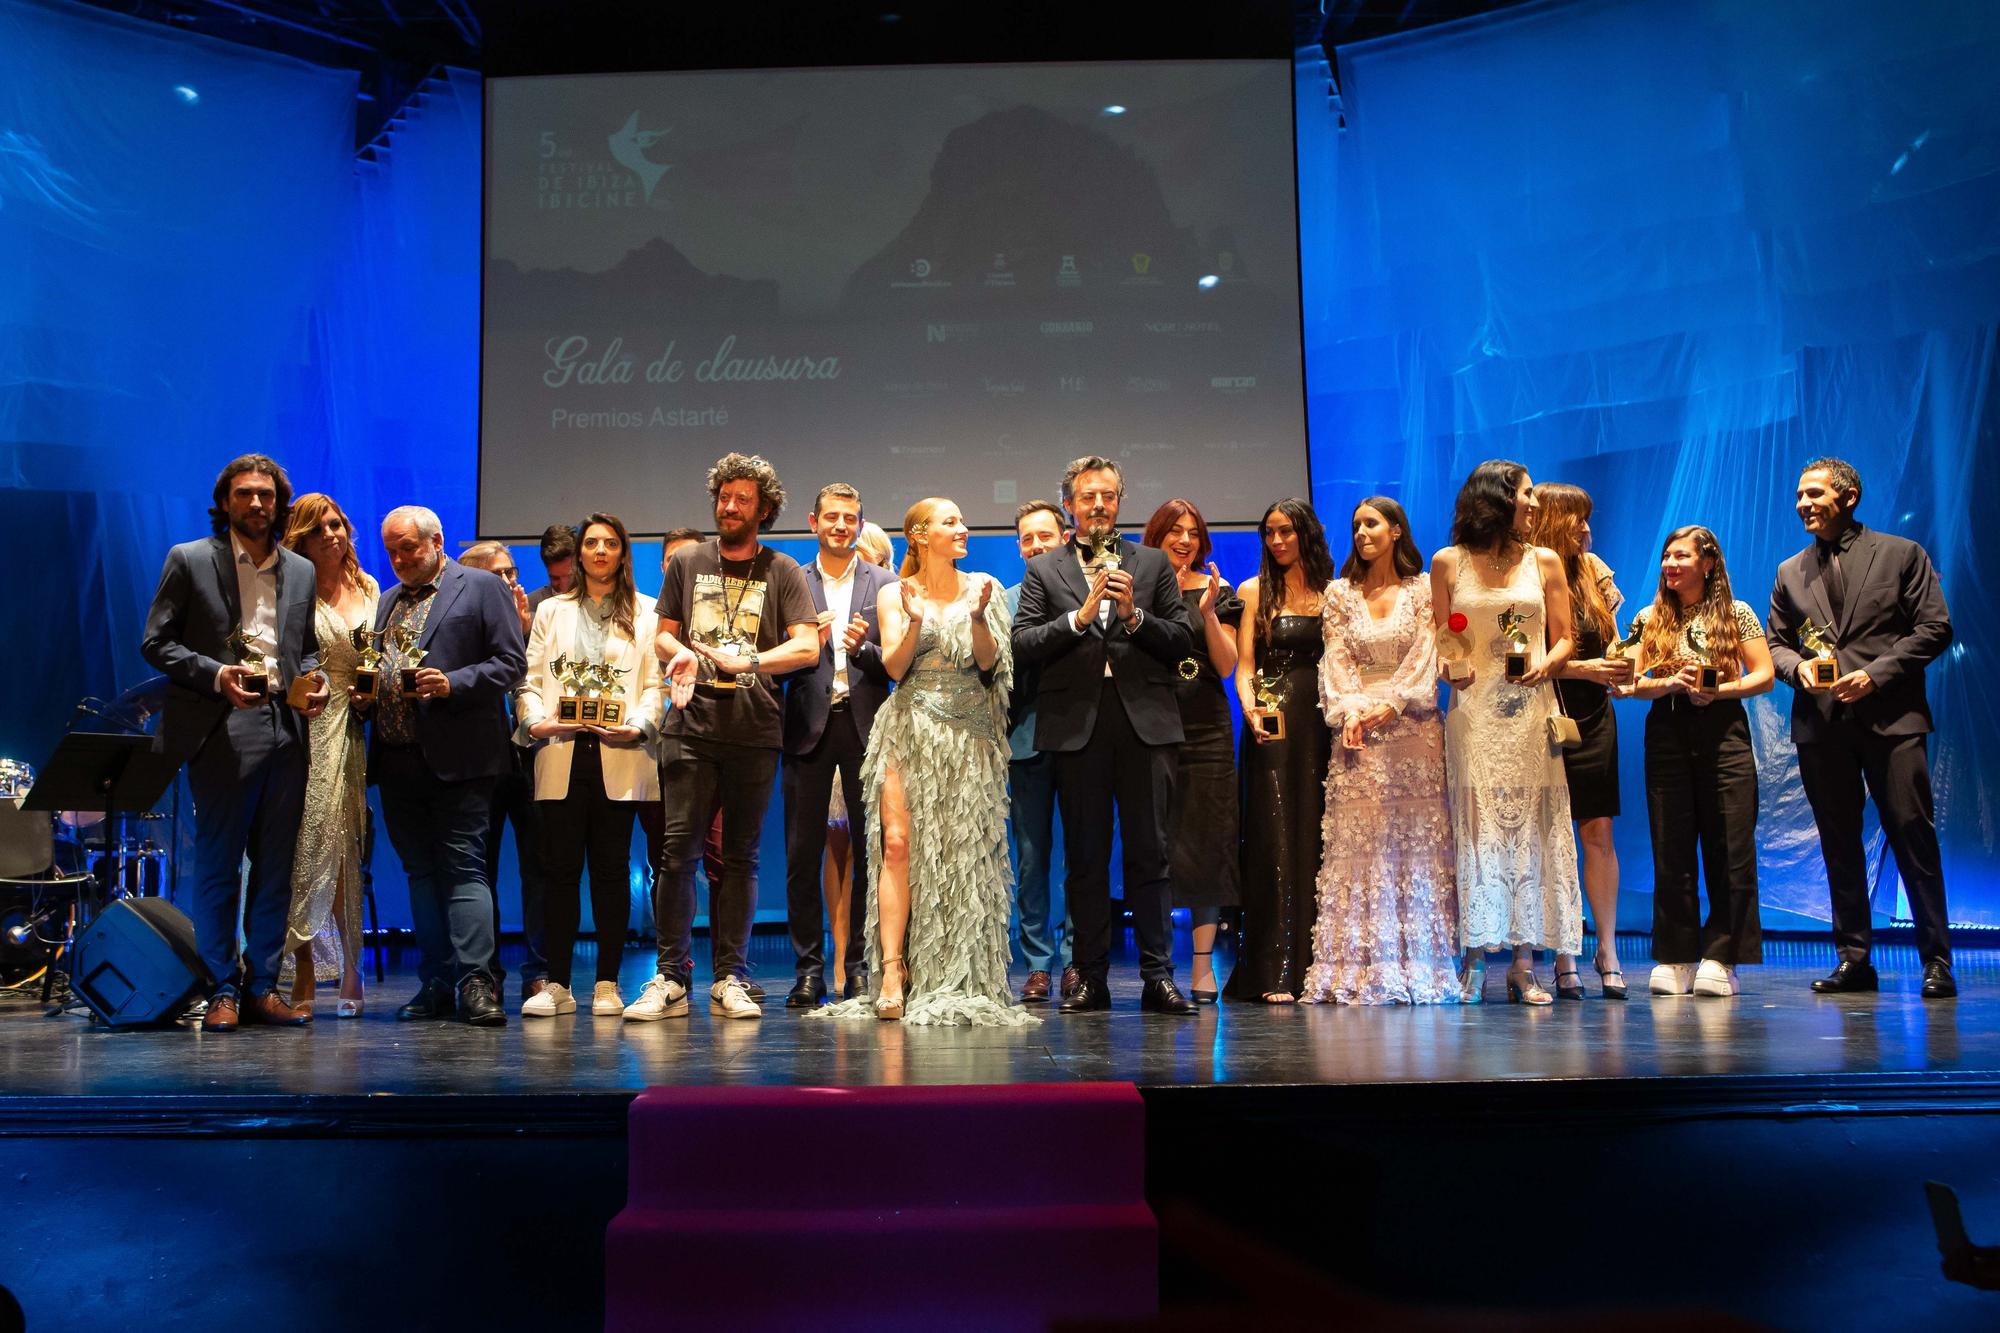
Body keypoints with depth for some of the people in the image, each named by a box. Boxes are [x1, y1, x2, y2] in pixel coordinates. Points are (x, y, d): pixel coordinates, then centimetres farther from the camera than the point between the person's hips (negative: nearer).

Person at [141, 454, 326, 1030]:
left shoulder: (302, 571, 16)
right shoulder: (189, 560, 5)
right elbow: (156, 642, 1)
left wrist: (314, 679, 1)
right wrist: (216, 674, -14)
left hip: (286, 729, 4)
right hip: (221, 729, -4)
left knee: (275, 868, 7)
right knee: (217, 866, 0)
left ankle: (261, 986, 15)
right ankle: (221, 991, 8)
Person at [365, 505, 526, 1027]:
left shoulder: (481, 587, 1)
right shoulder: (390, 599, 22)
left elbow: (511, 664, -5)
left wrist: (452, 683, -17)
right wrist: (364, 692, 6)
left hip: (457, 758, -7)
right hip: (398, 759, 7)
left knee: (463, 867, -9)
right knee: (421, 872, 9)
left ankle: (475, 983, -9)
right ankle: (437, 984, 14)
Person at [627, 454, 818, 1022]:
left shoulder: (782, 571, 8)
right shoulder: (687, 561, 14)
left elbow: (807, 647, -1)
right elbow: (664, 634, 18)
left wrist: (746, 662, -16)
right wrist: (681, 655, -6)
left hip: (754, 730, -1)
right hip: (691, 726, 1)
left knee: (741, 857, 4)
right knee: (677, 851, -6)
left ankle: (729, 978, 10)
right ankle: (671, 979, 1)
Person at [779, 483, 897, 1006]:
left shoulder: (885, 584, 9)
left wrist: (863, 648, -15)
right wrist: (809, 644, -13)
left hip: (865, 725, 0)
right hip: (810, 726, 0)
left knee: (869, 851, 1)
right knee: (803, 854, 1)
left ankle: (860, 965, 10)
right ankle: (808, 969, 8)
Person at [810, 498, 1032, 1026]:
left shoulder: (981, 588, 8)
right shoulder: (894, 595, 7)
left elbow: (989, 663, 1)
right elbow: (895, 667, -2)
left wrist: (978, 617, -17)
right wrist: (915, 622, -18)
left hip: (969, 735, 1)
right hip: (911, 730, -1)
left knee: (963, 851, -1)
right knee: (898, 843, -13)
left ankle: (960, 982, 6)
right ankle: (893, 970, -13)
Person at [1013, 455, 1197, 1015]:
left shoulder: (1153, 564, 12)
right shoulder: (1043, 571, 10)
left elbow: (1182, 642, 5)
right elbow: (1022, 644, -2)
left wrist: (1134, 615, -10)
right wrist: (1080, 615, -12)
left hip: (1145, 722, 0)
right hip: (1077, 724, 0)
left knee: (1149, 853, 1)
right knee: (1085, 859, 6)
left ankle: (1157, 976, 7)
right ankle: (1091, 978, 13)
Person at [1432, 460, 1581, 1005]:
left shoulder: (1545, 562, 12)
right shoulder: (1448, 563, 8)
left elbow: (1564, 638, 11)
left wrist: (1545, 664, -9)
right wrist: (1447, 668, -12)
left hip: (1530, 712, 2)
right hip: (1474, 713, -1)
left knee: (1529, 830, -2)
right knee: (1476, 830, -4)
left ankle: (1525, 965, 2)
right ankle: (1474, 962, 1)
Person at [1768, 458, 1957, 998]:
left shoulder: (1901, 554, 6)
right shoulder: (1790, 573, 17)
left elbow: (1934, 628, 0)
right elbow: (1776, 643, 18)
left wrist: (1876, 673, -11)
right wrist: (1797, 667, -5)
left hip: (1890, 716, -3)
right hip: (1820, 722, 4)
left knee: (1913, 834, -6)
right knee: (1839, 843, 6)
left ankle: (1936, 960, 2)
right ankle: (1854, 958, 12)